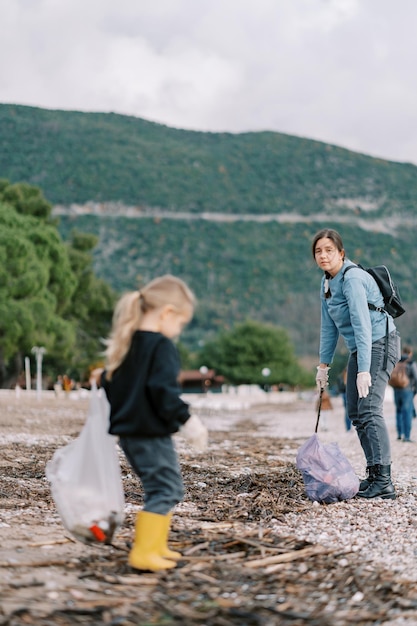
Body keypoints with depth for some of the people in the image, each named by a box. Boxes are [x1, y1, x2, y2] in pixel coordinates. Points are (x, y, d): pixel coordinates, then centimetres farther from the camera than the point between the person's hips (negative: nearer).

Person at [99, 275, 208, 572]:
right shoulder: (162, 346, -15)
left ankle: (156, 546, 25)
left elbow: (108, 383, 19)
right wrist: (187, 420, -21)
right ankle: (143, 553, -5)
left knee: (162, 489, 20)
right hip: (152, 434, -9)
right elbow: (164, 391, -24)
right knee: (166, 489, -3)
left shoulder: (126, 345, 12)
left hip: (128, 430, 10)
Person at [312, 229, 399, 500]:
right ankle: (373, 475, 16)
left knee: (369, 409, -19)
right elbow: (329, 327, 16)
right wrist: (324, 364, 14)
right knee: (355, 412, 9)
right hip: (358, 349, 10)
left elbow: (362, 325, -27)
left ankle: (384, 482, -22)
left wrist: (364, 370, -31)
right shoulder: (327, 283, 8)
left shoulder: (352, 279, -20)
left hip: (379, 345, -10)